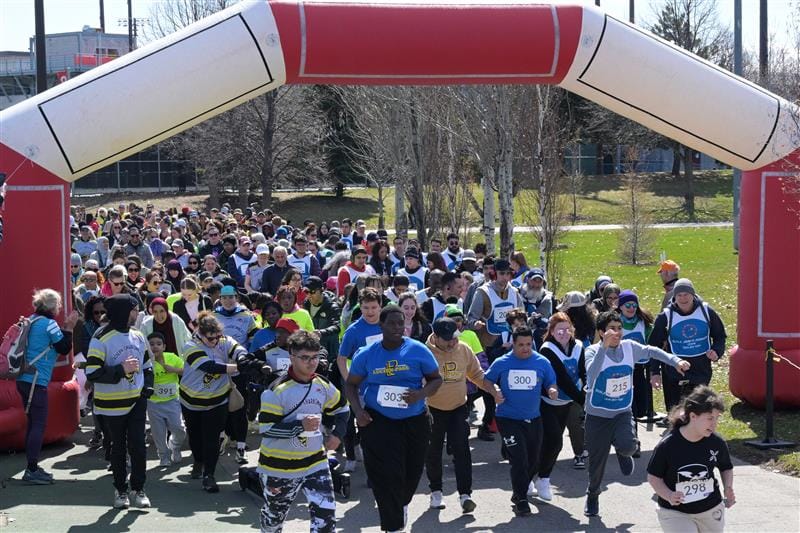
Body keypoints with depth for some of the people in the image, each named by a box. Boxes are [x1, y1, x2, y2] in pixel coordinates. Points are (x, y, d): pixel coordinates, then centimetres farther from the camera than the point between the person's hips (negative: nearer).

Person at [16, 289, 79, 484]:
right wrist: (69, 328, 1)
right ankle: (31, 470, -8)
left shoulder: (31, 320, 14)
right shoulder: (49, 323, -12)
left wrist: (64, 327, 16)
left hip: (25, 379, 9)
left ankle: (32, 467, 19)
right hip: (36, 380, -9)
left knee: (34, 422, 15)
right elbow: (64, 349, -6)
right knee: (39, 424, -6)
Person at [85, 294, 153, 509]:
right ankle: (121, 490, 21)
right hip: (113, 404, -4)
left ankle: (138, 489, 12)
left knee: (138, 445, 0)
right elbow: (92, 373, -19)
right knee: (118, 447, 8)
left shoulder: (138, 337, 6)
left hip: (137, 401, 4)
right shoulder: (101, 339, -14)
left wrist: (147, 387, 3)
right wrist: (121, 370, -24)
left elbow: (147, 365, 19)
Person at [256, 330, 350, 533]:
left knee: (325, 513, -8)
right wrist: (300, 426, -29)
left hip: (315, 461, 4)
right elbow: (265, 429, -22)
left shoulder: (323, 385, -1)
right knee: (274, 515, 19)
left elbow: (342, 409, 18)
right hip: (279, 465, -3)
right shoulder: (277, 390, -20)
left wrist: (337, 434, 4)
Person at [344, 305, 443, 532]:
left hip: (414, 421, 1)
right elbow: (351, 385, 7)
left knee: (412, 471, 16)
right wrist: (357, 411, -9)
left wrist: (421, 394, -19)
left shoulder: (418, 350, -7)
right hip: (378, 421, -1)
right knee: (387, 475, -8)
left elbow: (436, 379, 1)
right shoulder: (366, 355, -4)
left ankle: (402, 503, 48)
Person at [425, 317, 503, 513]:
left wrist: (493, 391, -6)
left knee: (462, 450, -7)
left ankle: (465, 494, -4)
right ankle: (436, 492, 28)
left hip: (458, 408, 2)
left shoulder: (464, 350, -6)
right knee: (433, 453, 10)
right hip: (433, 410, -2)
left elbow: (477, 374, 7)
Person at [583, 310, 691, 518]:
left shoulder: (629, 347, -4)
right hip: (598, 415, -2)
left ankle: (622, 451, 15)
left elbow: (651, 351, 14)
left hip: (623, 411, 2)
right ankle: (593, 495, 35)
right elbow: (591, 375, -35)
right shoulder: (593, 351, -17)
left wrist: (676, 361, 5)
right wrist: (605, 346, -39)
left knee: (628, 445, -26)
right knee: (597, 460, 5)